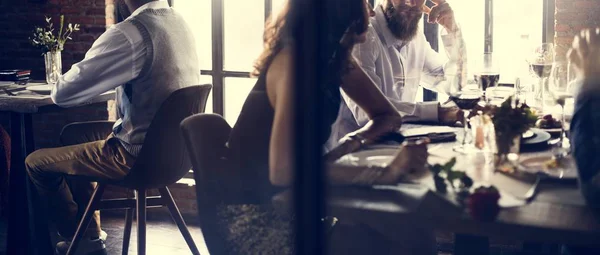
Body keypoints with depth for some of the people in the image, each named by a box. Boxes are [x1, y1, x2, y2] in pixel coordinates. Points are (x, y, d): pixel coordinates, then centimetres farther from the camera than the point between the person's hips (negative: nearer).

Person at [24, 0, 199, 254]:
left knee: (36, 162, 9)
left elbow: (63, 93, -20)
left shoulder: (130, 33, -25)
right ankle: (90, 233, 34)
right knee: (73, 136, 27)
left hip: (140, 155, -9)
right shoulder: (177, 22, 1)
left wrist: (58, 88, 3)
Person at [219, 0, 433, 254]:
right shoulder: (293, 61, -25)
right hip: (256, 214, -7)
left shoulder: (335, 56, 0)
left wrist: (354, 141, -12)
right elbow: (284, 170, -36)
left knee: (413, 235, -8)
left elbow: (389, 116, 11)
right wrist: (385, 173, -37)